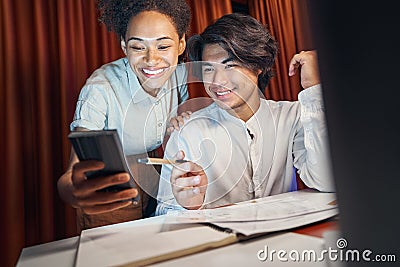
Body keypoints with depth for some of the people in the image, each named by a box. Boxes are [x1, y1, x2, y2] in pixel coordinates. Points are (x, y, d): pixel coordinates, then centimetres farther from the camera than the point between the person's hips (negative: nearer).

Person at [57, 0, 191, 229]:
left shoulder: (180, 75, -11)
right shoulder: (100, 88, -25)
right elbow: (74, 172, -31)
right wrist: (72, 189, -52)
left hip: (157, 187, 3)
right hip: (109, 199, -3)